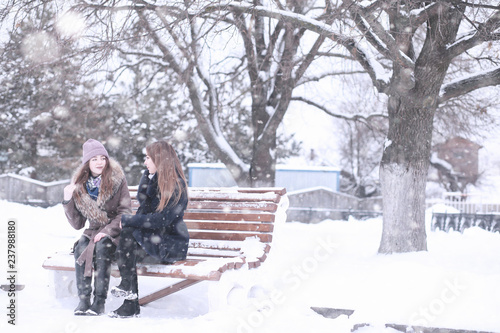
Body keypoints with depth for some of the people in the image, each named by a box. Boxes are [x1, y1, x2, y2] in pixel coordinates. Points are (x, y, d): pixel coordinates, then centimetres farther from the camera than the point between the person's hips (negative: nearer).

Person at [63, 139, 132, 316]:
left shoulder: (117, 179, -6)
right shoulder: (79, 186, 3)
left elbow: (125, 212, -7)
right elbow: (77, 224, 4)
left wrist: (107, 231, -20)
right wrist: (68, 201, -9)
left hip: (115, 230, -3)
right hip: (94, 230, 3)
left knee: (102, 246, -32)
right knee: (81, 247, -27)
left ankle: (99, 301, -28)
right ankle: (83, 299, -24)